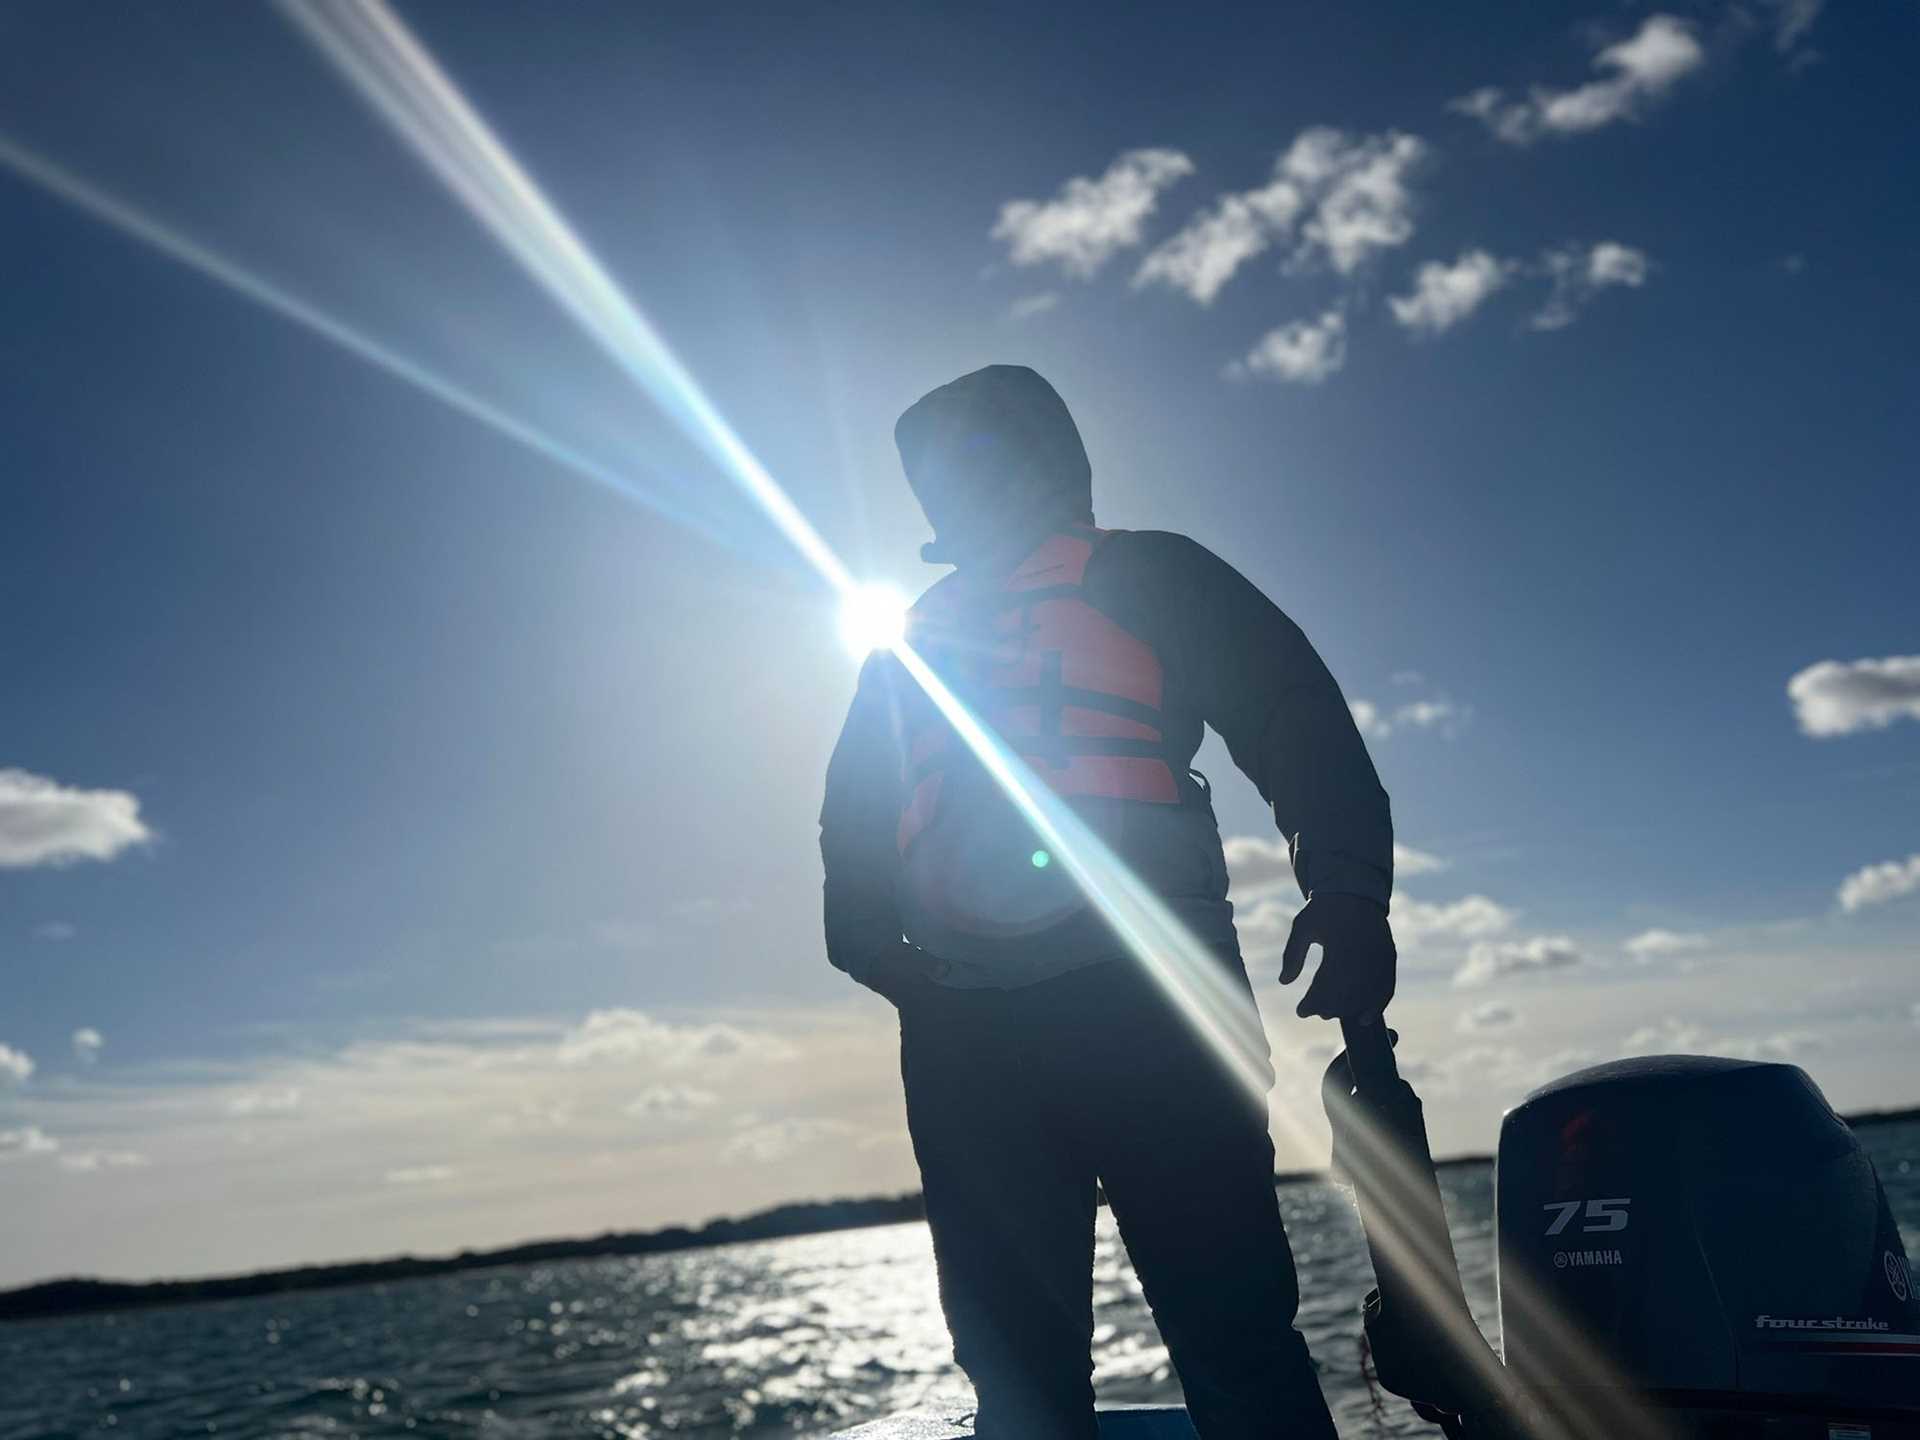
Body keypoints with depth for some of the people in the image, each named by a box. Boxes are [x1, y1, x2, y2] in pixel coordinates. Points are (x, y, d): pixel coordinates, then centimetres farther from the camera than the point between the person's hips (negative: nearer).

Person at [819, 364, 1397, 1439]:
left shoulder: (1145, 576, 12)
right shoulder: (910, 639, 26)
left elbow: (1295, 715, 1)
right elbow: (855, 819, 23)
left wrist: (1346, 888, -15)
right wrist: (863, 936, 3)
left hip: (1143, 989, -4)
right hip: (961, 1021, 5)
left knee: (1232, 1326, -5)